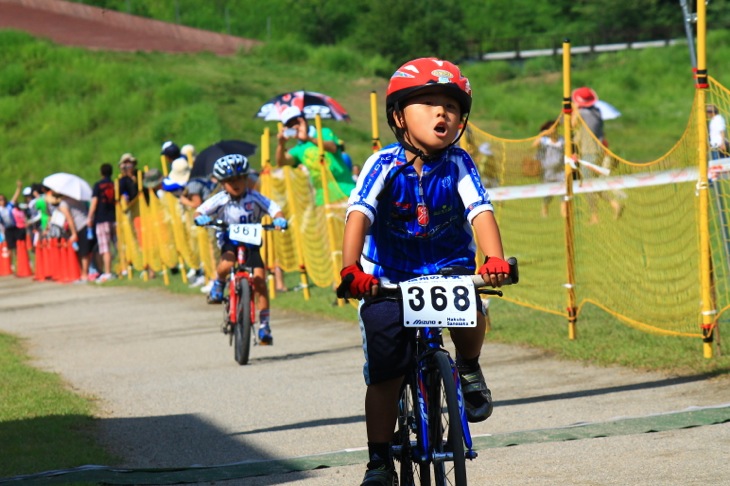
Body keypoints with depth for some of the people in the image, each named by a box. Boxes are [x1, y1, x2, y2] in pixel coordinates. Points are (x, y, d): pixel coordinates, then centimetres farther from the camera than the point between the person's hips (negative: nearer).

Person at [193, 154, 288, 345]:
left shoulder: (254, 198, -8)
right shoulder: (221, 200, -9)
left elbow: (275, 209, -13)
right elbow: (200, 210, -12)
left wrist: (279, 220, -34)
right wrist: (200, 218, -35)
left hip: (251, 242, 1)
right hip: (229, 241, -1)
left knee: (259, 279, -12)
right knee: (227, 264, -36)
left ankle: (264, 324, -1)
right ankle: (219, 283, 2)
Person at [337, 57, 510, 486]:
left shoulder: (458, 164, -10)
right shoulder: (385, 165, -14)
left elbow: (481, 211, -21)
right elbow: (359, 214, -25)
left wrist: (495, 260, -40)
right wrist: (351, 269, -41)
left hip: (449, 268, 1)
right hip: (387, 276, 0)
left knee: (469, 311, -31)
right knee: (385, 372, -7)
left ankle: (470, 370, 2)